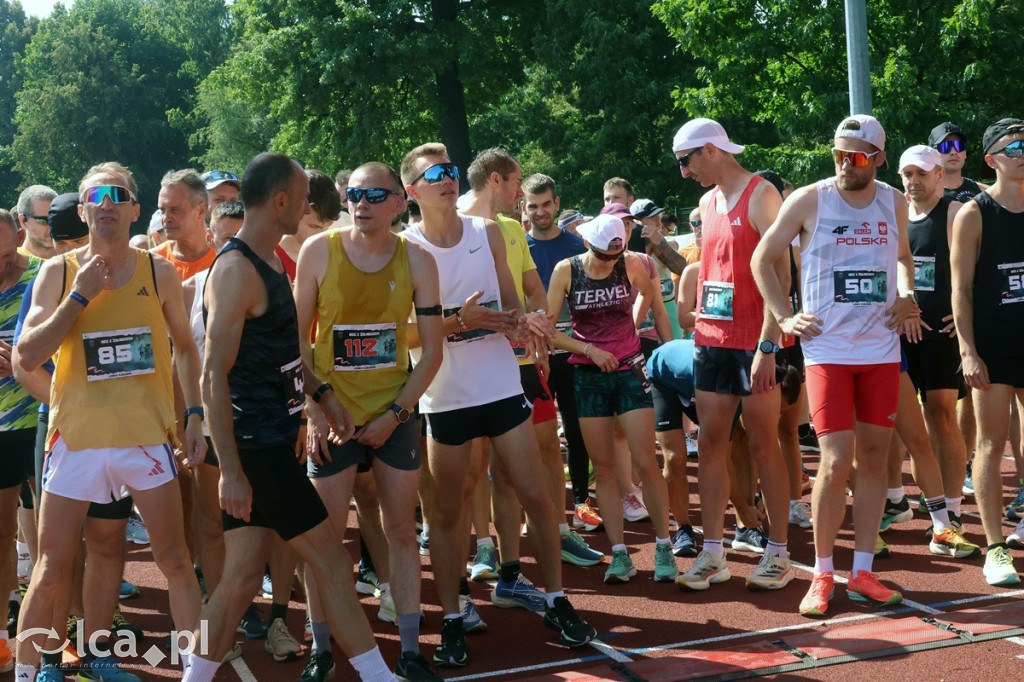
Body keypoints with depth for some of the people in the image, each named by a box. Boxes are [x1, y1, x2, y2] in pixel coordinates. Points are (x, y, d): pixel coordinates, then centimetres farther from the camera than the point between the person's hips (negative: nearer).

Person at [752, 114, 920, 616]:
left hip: (881, 348, 4)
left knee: (873, 457, 6)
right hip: (827, 348, -4)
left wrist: (906, 297, 7)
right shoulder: (808, 200, -4)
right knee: (836, 461, -11)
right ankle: (822, 575, 4)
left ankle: (862, 573, 16)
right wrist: (784, 316, -4)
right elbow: (764, 258, 3)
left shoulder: (894, 203, 7)